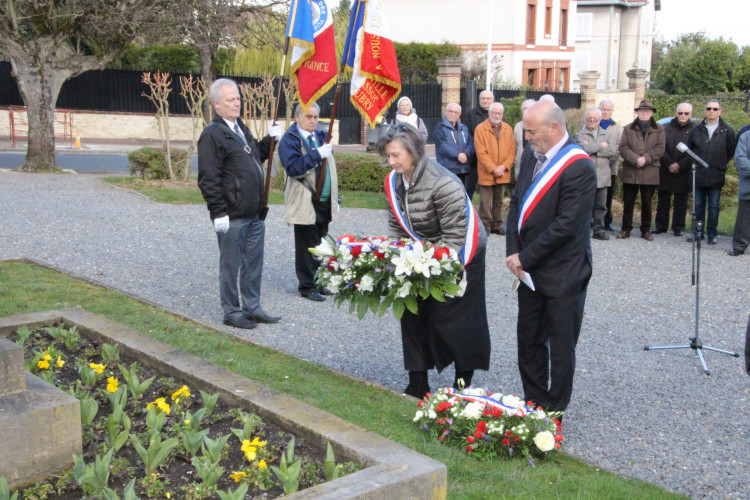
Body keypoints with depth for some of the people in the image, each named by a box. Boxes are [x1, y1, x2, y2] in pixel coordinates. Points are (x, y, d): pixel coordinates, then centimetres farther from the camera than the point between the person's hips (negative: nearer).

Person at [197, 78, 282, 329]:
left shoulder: (240, 127, 15)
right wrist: (218, 212, -19)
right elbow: (208, 179, -16)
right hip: (232, 217, -8)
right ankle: (232, 311, 15)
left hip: (254, 214, 8)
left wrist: (269, 139, 12)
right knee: (231, 265, 4)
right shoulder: (212, 134, -12)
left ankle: (252, 308, 26)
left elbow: (256, 156, 29)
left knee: (253, 264, 15)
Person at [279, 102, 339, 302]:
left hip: (324, 202, 7)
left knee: (320, 246, 13)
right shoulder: (289, 140, -8)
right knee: (307, 246, -1)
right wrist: (317, 154, -27)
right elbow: (293, 167, -24)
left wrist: (335, 198, 18)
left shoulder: (321, 137, 16)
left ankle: (318, 282, 23)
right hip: (305, 203, -7)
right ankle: (307, 286, 8)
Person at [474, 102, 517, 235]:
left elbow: (512, 150, 7)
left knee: (499, 201, 11)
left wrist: (504, 166, -8)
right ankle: (485, 226, 5)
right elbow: (481, 153, -9)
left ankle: (497, 226, 19)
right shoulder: (480, 129, -4)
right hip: (486, 173, -4)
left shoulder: (508, 129, 9)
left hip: (502, 174, 4)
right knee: (485, 202, -3)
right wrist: (493, 169, -13)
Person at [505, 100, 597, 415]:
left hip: (563, 274, -7)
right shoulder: (531, 156, 6)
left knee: (560, 347, 6)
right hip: (530, 270, 8)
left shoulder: (579, 167, -19)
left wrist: (525, 258, -16)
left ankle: (554, 411, 20)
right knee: (528, 339, 16)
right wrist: (513, 252, -4)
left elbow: (566, 225, -22)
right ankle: (534, 402, 32)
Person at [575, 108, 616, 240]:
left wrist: (593, 150, -6)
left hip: (602, 176, 3)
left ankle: (599, 229, 8)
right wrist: (601, 146, -3)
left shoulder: (607, 134, 15)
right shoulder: (580, 134, 6)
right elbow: (584, 149, -15)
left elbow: (612, 151, -1)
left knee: (601, 205, 3)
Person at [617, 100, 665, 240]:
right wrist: (636, 159, -16)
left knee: (647, 203, 7)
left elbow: (659, 149, -2)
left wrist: (646, 159, -16)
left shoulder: (659, 130, 7)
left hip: (650, 172, 0)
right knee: (628, 202, 3)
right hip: (630, 172, 0)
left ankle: (646, 230, 17)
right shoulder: (628, 129, 8)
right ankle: (626, 229, 12)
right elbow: (623, 148, -2)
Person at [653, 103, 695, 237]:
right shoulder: (666, 128, 6)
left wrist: (680, 165, -13)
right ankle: (660, 225, 15)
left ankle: (678, 227, 12)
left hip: (684, 172, -1)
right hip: (666, 171, 1)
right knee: (663, 200, 6)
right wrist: (669, 164, -12)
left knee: (681, 201, 5)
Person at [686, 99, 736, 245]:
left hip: (716, 177, -2)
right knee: (698, 205, 9)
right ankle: (698, 232, 18)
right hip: (698, 176, 2)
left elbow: (730, 152, 4)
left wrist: (720, 165, 2)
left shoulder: (727, 130, 0)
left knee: (714, 207, 5)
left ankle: (712, 234, 12)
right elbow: (689, 149, 13)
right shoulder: (697, 129, 6)